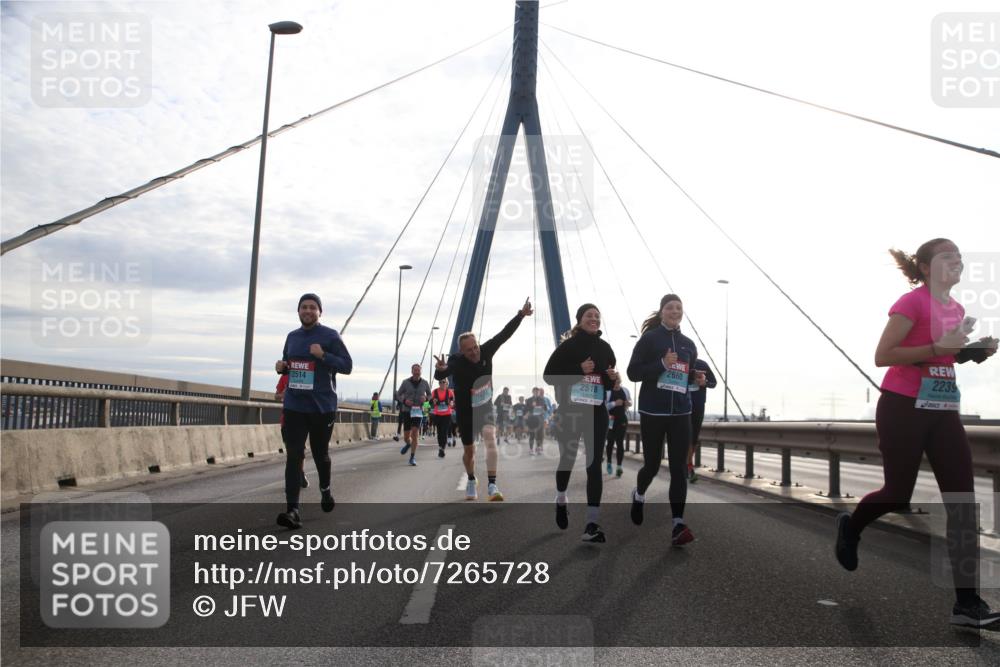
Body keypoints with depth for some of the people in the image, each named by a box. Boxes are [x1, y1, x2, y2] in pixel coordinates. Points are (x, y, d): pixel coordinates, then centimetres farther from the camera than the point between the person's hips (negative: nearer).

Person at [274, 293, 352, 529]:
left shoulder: (330, 336, -4)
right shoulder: (292, 337, 11)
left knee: (320, 453, 12)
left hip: (322, 406, -3)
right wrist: (281, 367, 0)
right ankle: (292, 510, -10)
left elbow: (347, 365, -8)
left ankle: (325, 489, 42)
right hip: (294, 406, 3)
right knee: (293, 456, -7)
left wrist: (323, 355, -22)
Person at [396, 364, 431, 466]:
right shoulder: (406, 382, -4)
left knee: (415, 432, -19)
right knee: (406, 436, 5)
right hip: (407, 411, 1)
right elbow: (399, 394, 7)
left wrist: (426, 398, -11)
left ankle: (412, 457, -10)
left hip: (418, 411, -1)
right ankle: (408, 444, 44)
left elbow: (430, 395, 13)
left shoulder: (424, 383, -1)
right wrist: (404, 400, -14)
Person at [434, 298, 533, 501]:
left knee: (490, 437, -25)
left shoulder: (486, 350, -16)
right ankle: (471, 481, 44)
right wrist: (441, 369, -67)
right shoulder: (456, 361, -25)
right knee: (469, 450, 13)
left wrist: (521, 315, -25)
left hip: (485, 406, 1)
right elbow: (439, 376, -43)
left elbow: (504, 334, -15)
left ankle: (492, 486, -28)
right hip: (465, 410, -1)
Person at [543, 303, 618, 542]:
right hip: (570, 411, -2)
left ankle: (592, 524, -4)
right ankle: (561, 501, 42)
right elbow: (549, 375, -10)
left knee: (594, 464, -4)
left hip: (597, 413, 3)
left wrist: (613, 379, -7)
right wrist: (579, 370, -19)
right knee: (567, 459, 12)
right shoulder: (568, 346, -4)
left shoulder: (604, 347, 8)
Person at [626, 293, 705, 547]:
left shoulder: (689, 344, 12)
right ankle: (639, 495, 40)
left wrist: (698, 377, -2)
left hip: (681, 413, 3)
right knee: (652, 464, 7)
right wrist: (662, 363, -21)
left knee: (679, 468, -5)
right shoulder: (649, 338, -3)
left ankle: (678, 526, -8)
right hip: (652, 412, -3)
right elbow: (633, 373, -8)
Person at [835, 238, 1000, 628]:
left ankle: (967, 603, 0)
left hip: (943, 410, 7)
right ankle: (849, 527, 37)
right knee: (898, 496, 3)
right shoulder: (912, 302, -12)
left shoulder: (956, 308, 13)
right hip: (903, 409, -7)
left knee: (963, 499, -2)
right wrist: (940, 347, -23)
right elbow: (882, 356, -18)